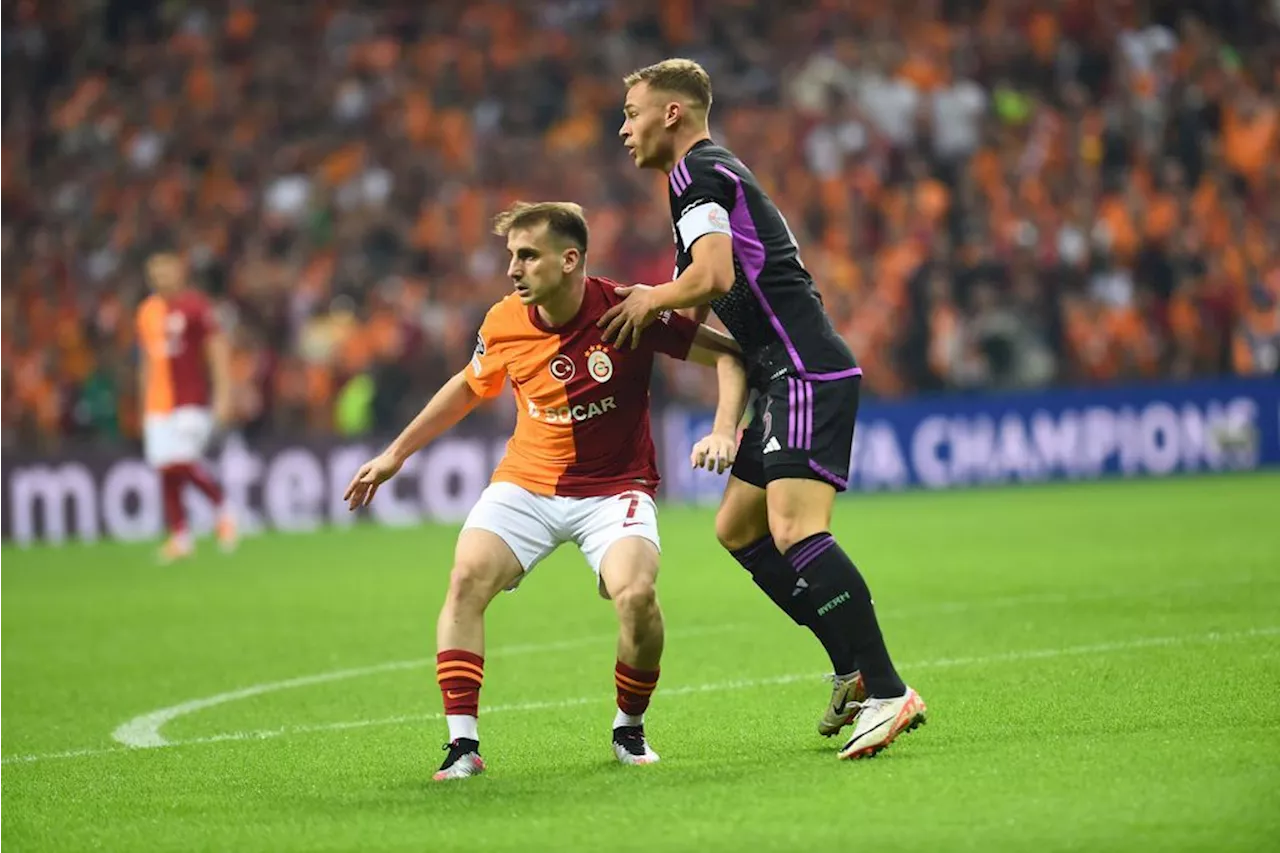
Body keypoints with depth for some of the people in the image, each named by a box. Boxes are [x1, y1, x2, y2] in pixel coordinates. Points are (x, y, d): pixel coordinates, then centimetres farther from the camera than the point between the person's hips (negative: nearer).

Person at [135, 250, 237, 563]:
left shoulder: (196, 306, -7)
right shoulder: (147, 311, 12)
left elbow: (218, 350, -8)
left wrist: (223, 396, -14)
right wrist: (144, 406, 20)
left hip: (193, 401, -6)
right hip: (159, 405, 6)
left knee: (184, 462, -16)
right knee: (166, 469, 0)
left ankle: (223, 509, 7)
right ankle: (180, 537, 7)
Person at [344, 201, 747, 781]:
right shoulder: (504, 324, -6)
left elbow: (728, 354, -9)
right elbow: (468, 387, 16)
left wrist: (723, 431, -24)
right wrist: (395, 454, 20)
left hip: (614, 487, -3)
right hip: (526, 481, 3)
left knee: (636, 594, -28)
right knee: (467, 579, -22)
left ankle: (629, 730, 0)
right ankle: (463, 744, -17)